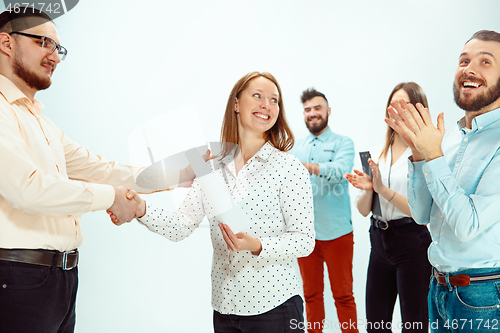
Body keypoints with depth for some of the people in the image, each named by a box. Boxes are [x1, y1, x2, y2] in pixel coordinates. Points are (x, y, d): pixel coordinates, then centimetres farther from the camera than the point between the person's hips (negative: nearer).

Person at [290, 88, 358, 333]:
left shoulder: (343, 143, -1)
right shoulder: (296, 147, 13)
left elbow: (340, 170, -21)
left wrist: (306, 166, -33)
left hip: (336, 231, -4)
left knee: (343, 294, 5)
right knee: (311, 294, 15)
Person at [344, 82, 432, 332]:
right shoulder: (377, 154, 9)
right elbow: (363, 210, 9)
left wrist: (383, 189, -20)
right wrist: (367, 190, -12)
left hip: (412, 242, -5)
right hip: (380, 239, 6)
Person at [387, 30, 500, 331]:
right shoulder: (449, 139, 4)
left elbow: (467, 225, -24)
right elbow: (421, 214, 5)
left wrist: (433, 156, -19)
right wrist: (418, 150, -6)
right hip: (440, 286, 7)